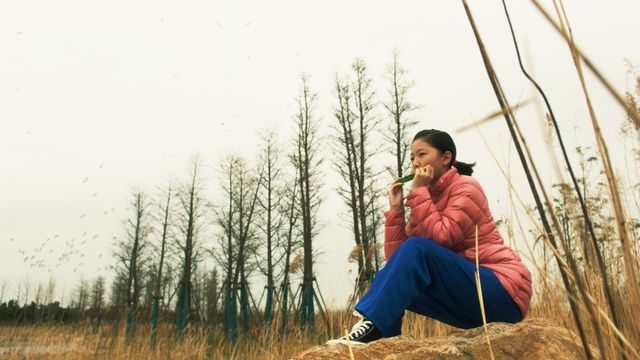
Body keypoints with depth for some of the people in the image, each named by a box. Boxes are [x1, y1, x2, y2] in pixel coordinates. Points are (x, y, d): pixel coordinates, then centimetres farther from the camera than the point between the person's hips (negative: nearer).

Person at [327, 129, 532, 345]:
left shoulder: (465, 187, -7)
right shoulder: (428, 199, 12)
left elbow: (441, 238, -22)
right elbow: (396, 257, 4)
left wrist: (419, 191, -14)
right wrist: (396, 209, -3)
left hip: (503, 293, -7)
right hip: (467, 295, 8)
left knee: (417, 248, -26)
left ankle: (371, 328, -28)